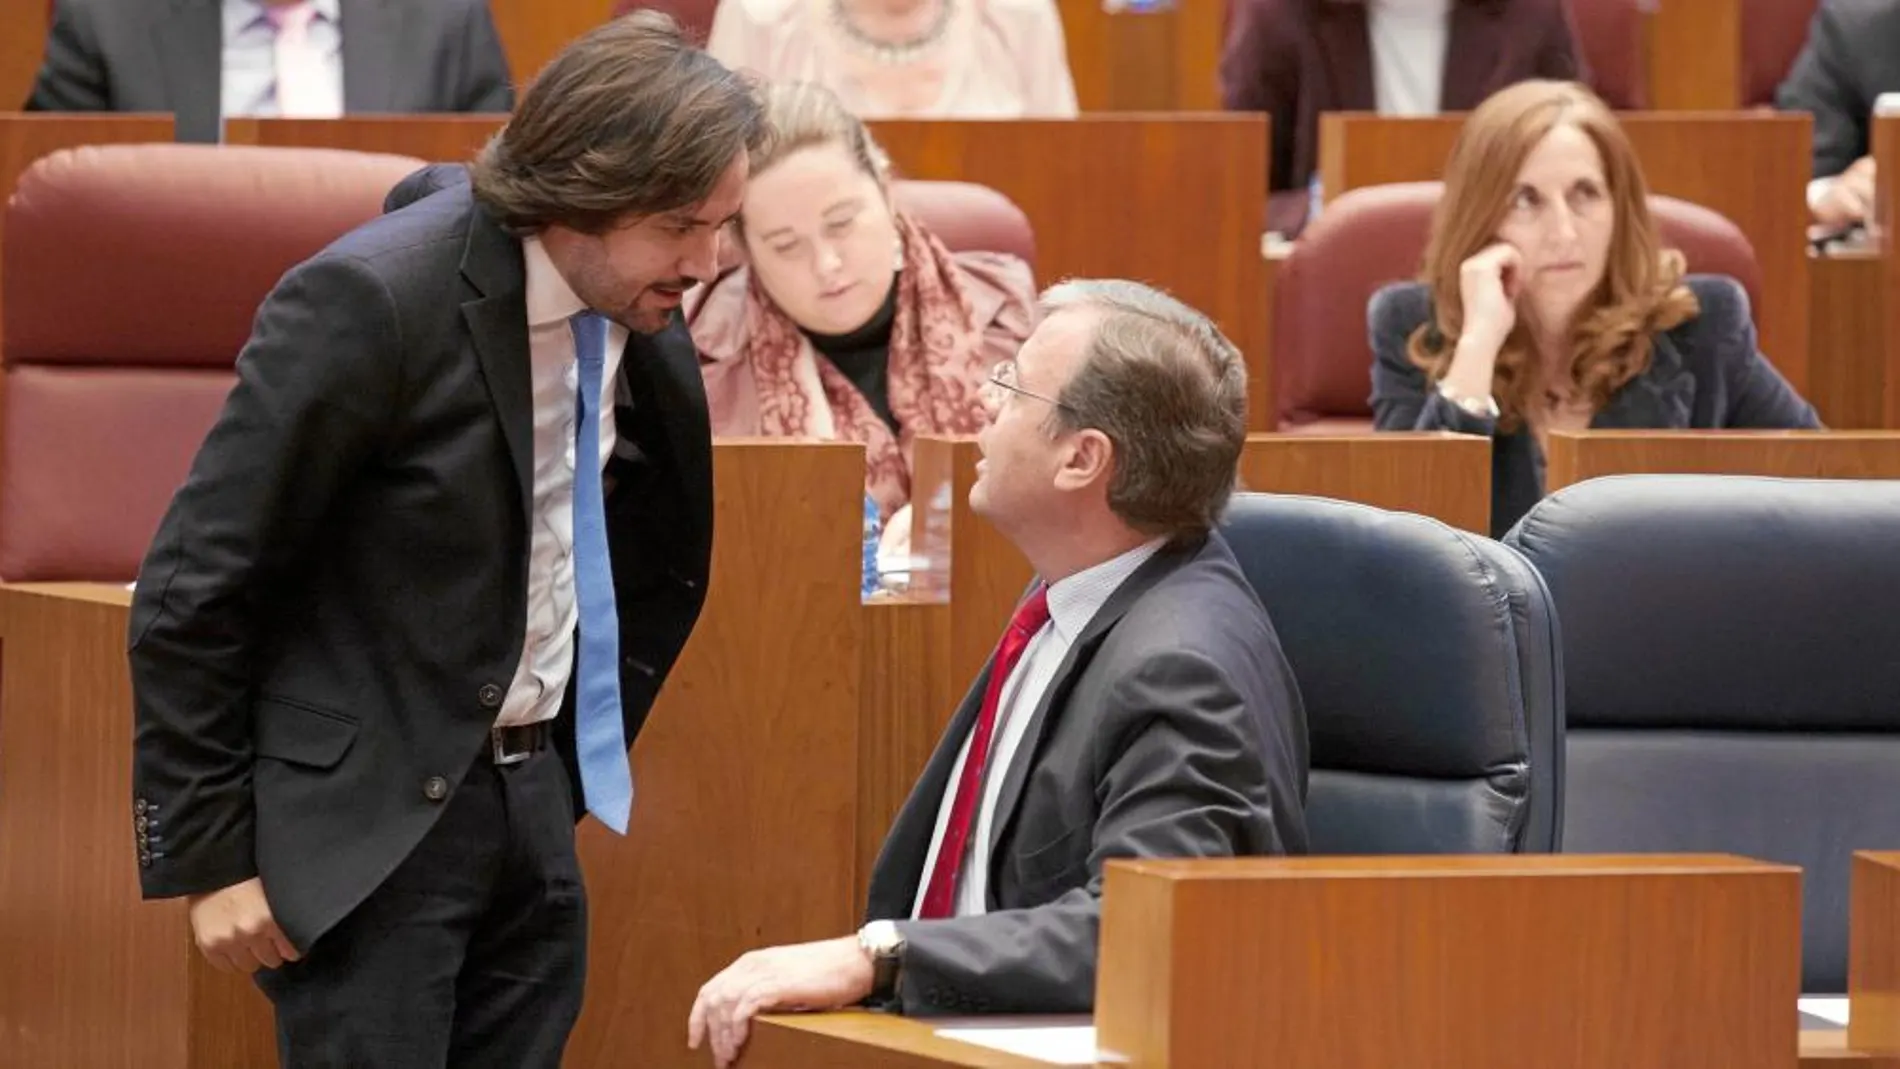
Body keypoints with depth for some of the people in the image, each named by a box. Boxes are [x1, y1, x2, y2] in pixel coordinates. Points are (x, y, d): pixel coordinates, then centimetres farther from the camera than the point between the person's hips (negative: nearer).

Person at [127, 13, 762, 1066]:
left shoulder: (639, 320, 1)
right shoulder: (366, 303, -19)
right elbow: (192, 596, -15)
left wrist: (582, 768, 15)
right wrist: (210, 858, -13)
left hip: (532, 807, 7)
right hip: (368, 821, -7)